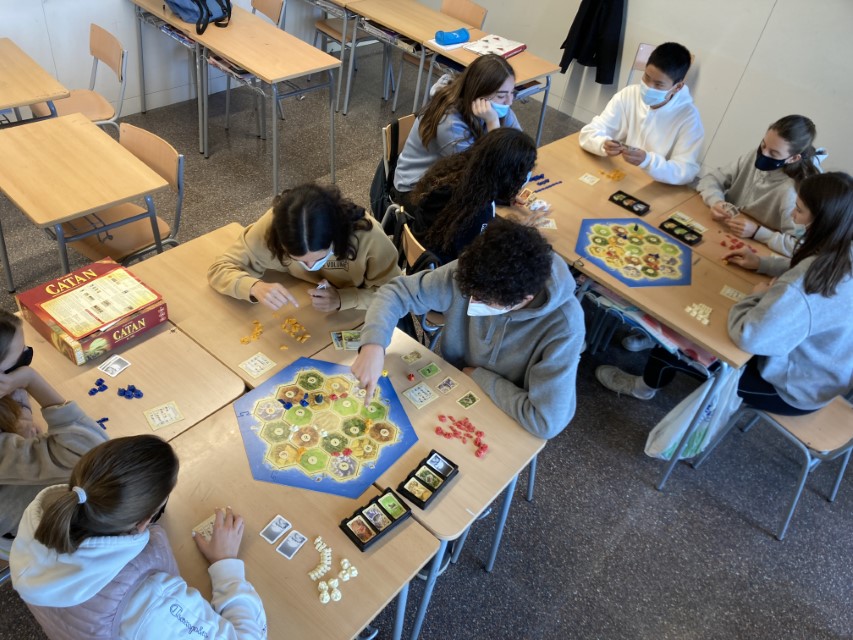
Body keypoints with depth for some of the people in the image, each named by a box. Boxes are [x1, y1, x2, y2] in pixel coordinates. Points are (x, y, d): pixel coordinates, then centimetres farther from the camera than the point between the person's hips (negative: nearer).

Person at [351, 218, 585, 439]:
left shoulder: (563, 327, -33)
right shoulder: (468, 274, -24)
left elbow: (546, 421, -32)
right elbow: (399, 291, -15)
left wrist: (478, 376, -22)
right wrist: (374, 345, -34)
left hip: (503, 425, -3)